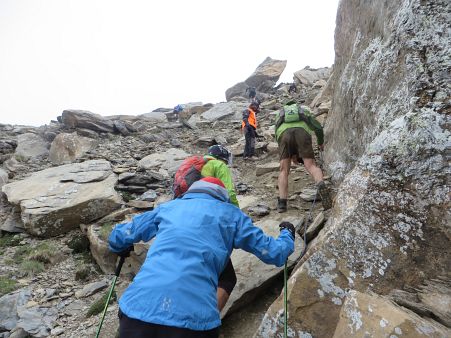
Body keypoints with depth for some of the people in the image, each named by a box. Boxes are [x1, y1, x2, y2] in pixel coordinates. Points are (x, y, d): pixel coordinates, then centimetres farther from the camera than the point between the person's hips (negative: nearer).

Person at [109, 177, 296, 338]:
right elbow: (273, 254, 19)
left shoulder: (167, 207, 21)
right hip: (193, 317, -2)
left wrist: (121, 248, 49)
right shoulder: (231, 214, 15)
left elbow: (118, 237, 27)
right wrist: (287, 234, 39)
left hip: (137, 307, 3)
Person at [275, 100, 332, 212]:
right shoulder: (304, 109, 40)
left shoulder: (280, 114, 41)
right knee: (311, 166, -6)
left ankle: (282, 203, -9)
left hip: (284, 133, 0)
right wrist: (321, 142, 51)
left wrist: (292, 155, 41)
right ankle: (321, 185, -37)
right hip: (302, 132, 0)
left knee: (284, 170, 4)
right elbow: (318, 127, 32)